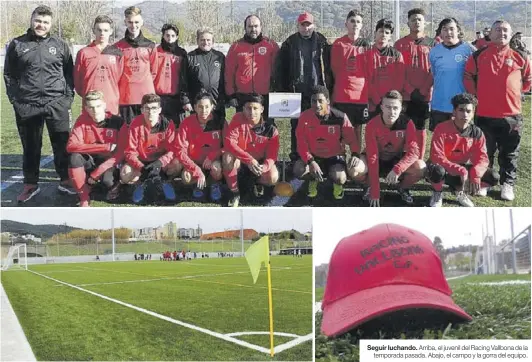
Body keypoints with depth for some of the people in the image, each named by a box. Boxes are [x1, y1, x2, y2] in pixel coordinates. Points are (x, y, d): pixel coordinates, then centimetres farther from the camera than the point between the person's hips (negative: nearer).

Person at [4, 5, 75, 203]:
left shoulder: (60, 45, 6)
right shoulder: (17, 44, 6)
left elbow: (70, 73, 10)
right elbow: (9, 75, 9)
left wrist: (68, 98, 1)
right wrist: (15, 99, 0)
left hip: (57, 104, 0)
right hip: (27, 106, 0)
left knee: (62, 144, 2)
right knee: (30, 146, 9)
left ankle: (65, 180, 16)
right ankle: (30, 184, 19)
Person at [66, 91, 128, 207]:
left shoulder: (117, 122, -15)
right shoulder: (82, 120, -9)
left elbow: (120, 153, -17)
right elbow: (71, 146, -22)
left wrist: (96, 174, -24)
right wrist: (105, 147, -29)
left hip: (109, 162, -2)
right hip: (91, 161, 2)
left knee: (106, 179, -35)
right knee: (74, 157, -29)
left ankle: (114, 184, 5)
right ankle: (84, 198, -17)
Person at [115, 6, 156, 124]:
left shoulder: (150, 46, 9)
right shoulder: (119, 46, 6)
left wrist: (147, 86, 9)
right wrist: (119, 90, 4)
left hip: (147, 97, 1)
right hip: (126, 97, -1)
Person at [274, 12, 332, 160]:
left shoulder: (322, 43, 7)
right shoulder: (289, 43, 7)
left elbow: (329, 67, 5)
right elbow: (280, 68, 5)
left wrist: (328, 89, -2)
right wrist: (281, 90, -2)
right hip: (296, 92, 0)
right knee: (296, 125, 4)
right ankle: (295, 156, 11)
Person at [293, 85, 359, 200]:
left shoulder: (340, 118, -16)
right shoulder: (305, 117, -12)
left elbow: (352, 139, -9)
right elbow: (302, 143, -11)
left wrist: (355, 154, -31)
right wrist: (311, 162, -26)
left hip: (335, 157, -2)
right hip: (313, 156, 2)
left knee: (338, 177, -32)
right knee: (298, 170, -28)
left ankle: (337, 184, 10)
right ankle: (313, 180, 10)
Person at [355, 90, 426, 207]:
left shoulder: (407, 123, -21)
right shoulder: (372, 125, -25)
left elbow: (414, 151, -26)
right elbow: (372, 157, -29)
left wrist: (397, 169, -44)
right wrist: (375, 192, -33)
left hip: (397, 160, 1)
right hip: (378, 161, -1)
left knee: (421, 168, -29)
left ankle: (403, 187, 5)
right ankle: (371, 187, 3)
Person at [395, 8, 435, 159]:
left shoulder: (432, 44, 7)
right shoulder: (400, 44, 5)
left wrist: (425, 90, -6)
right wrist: (411, 90, -7)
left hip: (425, 94, 1)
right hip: (406, 94, -1)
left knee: (420, 127, 5)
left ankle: (420, 160, 10)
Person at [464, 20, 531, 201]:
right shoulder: (479, 55, 1)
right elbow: (468, 77, 10)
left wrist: (512, 91, 7)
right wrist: (478, 94, 6)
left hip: (511, 114, 1)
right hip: (484, 114, 0)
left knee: (509, 154, 8)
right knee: (484, 152, 11)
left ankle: (507, 184, 18)